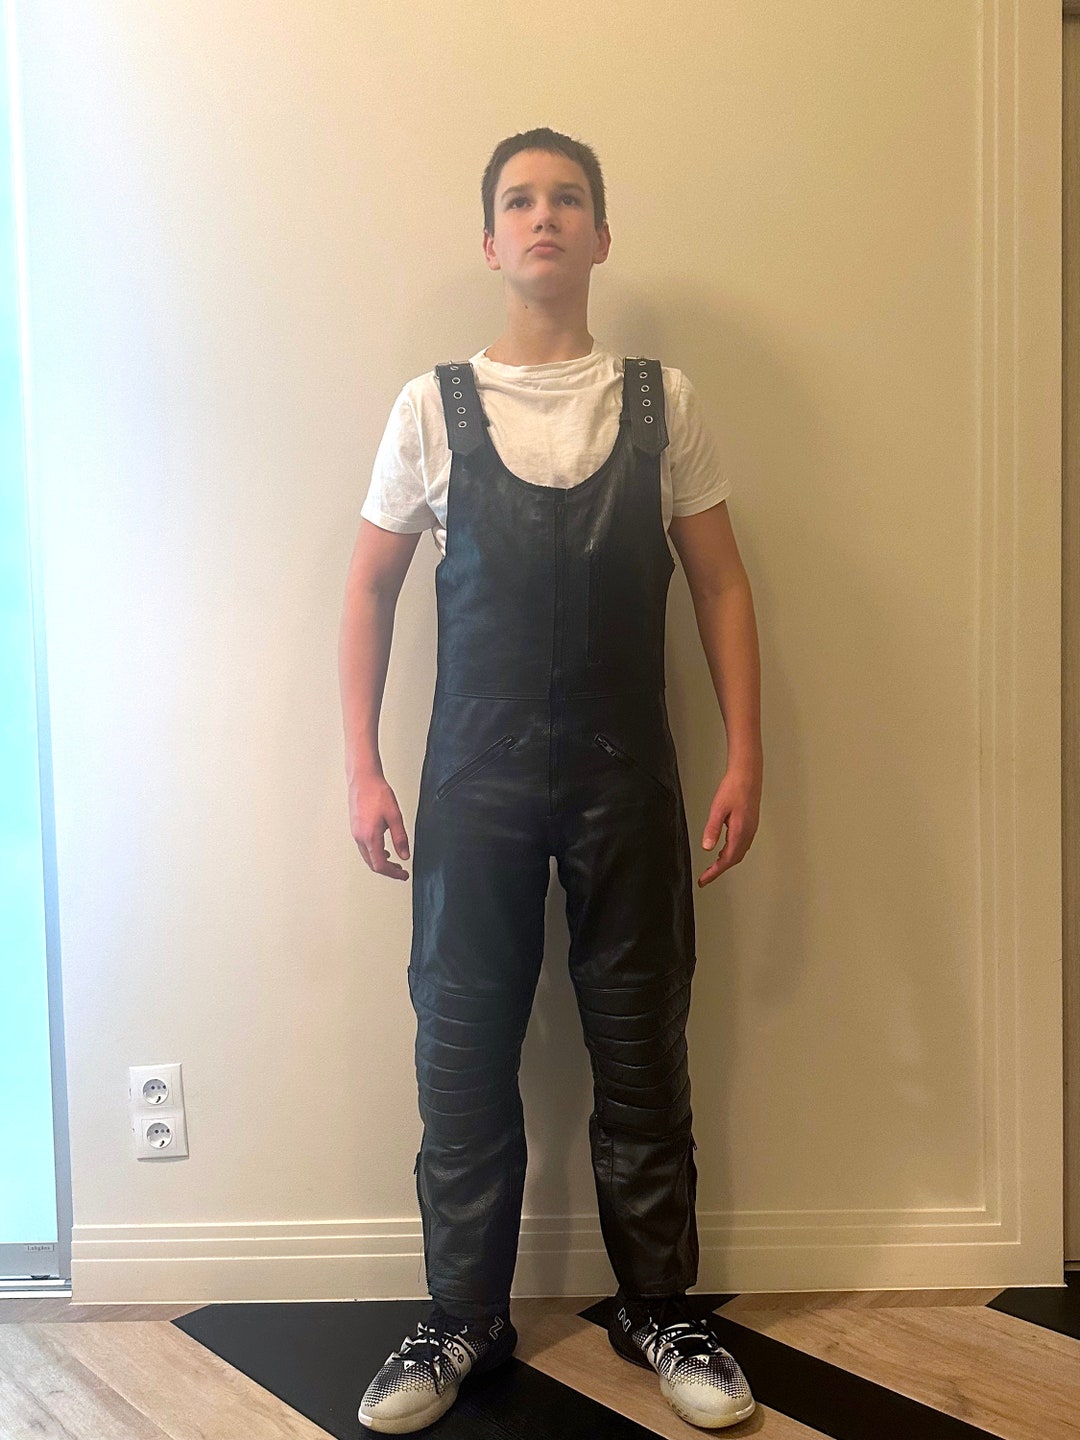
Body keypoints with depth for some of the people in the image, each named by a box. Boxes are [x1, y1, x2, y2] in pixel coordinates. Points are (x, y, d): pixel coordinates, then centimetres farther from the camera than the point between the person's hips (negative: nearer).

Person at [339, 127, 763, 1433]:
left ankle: (657, 1308, 30)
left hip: (629, 779, 1)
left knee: (642, 1049, 9)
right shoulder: (433, 406, 3)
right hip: (475, 781, 0)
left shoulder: (661, 401, 4)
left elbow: (719, 581, 6)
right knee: (460, 1053, 7)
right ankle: (464, 1321, 28)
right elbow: (369, 586, 6)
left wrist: (744, 758, -1)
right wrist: (362, 769, -1)